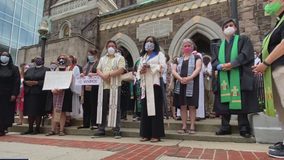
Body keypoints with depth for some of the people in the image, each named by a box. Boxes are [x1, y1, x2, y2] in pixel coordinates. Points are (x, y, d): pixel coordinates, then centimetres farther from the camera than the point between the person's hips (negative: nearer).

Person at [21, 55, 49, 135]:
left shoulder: (46, 70, 3)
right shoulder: (29, 70, 22)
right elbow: (24, 79, 16)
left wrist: (36, 82, -17)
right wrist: (26, 82, -5)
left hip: (39, 93, -5)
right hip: (29, 93, 5)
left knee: (38, 112, -3)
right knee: (29, 112, 6)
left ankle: (37, 129, 7)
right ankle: (30, 129, 15)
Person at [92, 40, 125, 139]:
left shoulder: (120, 58, 6)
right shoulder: (102, 59, 21)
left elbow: (121, 70, -9)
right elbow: (98, 70, 9)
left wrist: (109, 74, -14)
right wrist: (104, 76, -12)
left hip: (115, 86, -4)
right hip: (103, 86, 5)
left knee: (115, 108, -3)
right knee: (102, 108, 6)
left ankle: (116, 130, 4)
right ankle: (101, 130, 14)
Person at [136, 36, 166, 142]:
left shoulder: (159, 54, 9)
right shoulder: (142, 56, 25)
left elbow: (163, 66, -6)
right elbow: (138, 70, 19)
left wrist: (149, 66, -14)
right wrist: (141, 71, -4)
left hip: (154, 84, -5)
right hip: (145, 85, 5)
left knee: (155, 108, -7)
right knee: (145, 108, 2)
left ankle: (156, 135, -2)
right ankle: (146, 134, 8)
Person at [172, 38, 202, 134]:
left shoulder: (196, 57, 9)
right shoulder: (178, 60, 18)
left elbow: (198, 68, -7)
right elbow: (173, 71, 5)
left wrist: (189, 78, -22)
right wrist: (180, 78, -15)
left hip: (192, 84, -3)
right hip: (180, 85, 3)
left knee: (192, 106, -2)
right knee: (182, 106, 3)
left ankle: (192, 127, 6)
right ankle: (184, 126, 12)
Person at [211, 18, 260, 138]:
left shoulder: (243, 39, 11)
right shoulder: (218, 46, 21)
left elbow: (246, 54, -6)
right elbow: (214, 61, 8)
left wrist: (232, 64, -20)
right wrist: (221, 66, -14)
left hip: (239, 77, -3)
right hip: (224, 78, 4)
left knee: (241, 102, -4)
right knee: (224, 102, 3)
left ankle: (243, 128, 4)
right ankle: (225, 127, 10)